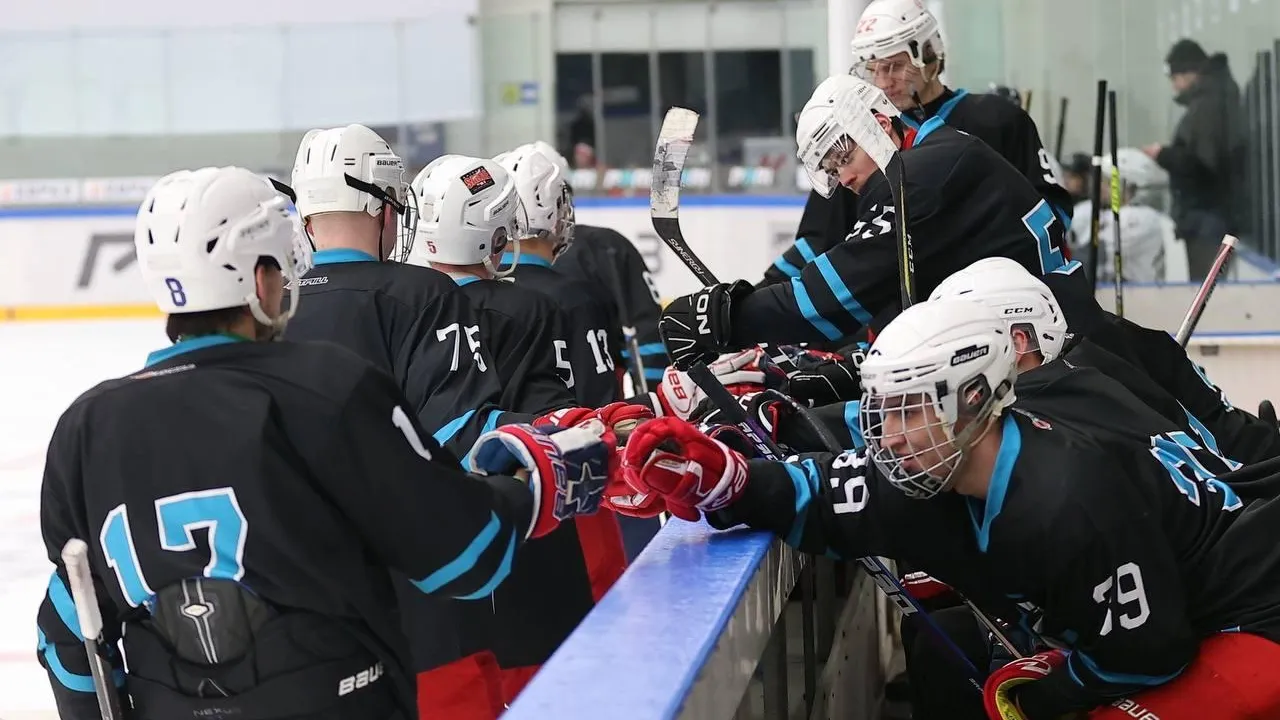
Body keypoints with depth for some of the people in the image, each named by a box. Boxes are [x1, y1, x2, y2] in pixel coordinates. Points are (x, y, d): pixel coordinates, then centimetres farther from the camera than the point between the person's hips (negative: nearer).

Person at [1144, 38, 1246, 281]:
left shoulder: (1207, 106, -15)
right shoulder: (1219, 100, 17)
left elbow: (1200, 162, -23)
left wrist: (1164, 155, -10)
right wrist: (1171, 153, 11)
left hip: (1206, 217, -10)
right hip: (1216, 213, 10)